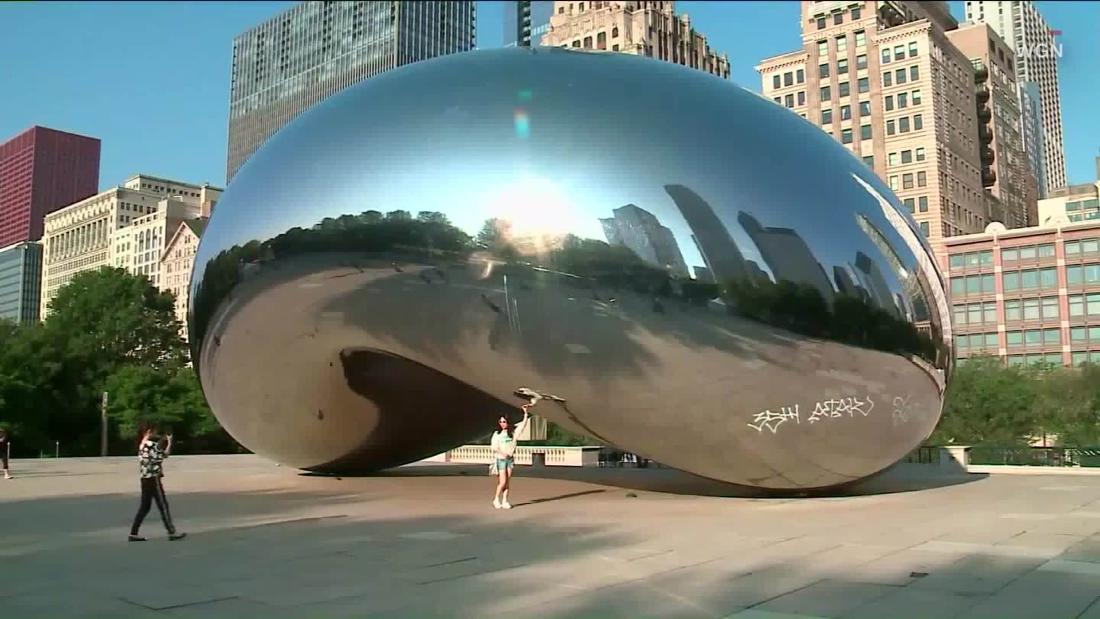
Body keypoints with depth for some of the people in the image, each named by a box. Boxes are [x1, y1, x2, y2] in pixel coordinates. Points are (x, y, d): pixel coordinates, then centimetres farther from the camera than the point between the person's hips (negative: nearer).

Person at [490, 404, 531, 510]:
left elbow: (523, 425, 1)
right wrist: (502, 453, -23)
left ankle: (504, 501, 11)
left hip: (510, 459, 3)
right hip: (500, 459, -3)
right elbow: (494, 447, -8)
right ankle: (496, 499, 10)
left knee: (508, 482, 5)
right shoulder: (497, 434, -4)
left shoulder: (513, 432, 4)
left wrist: (526, 413, -7)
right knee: (503, 481, -8)